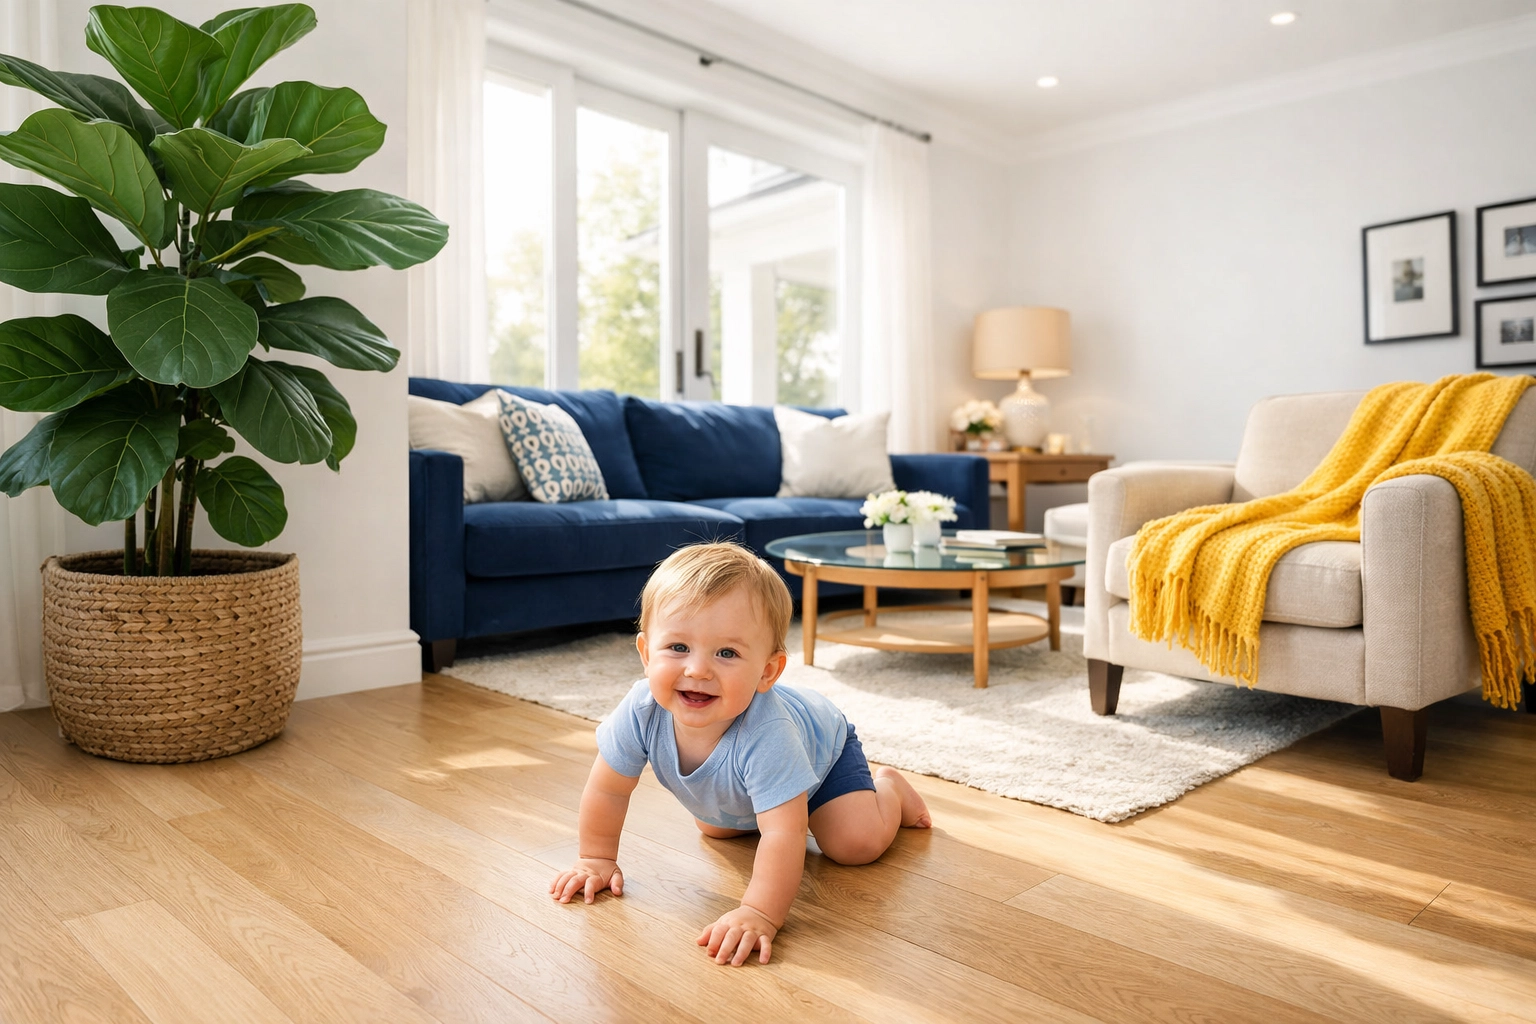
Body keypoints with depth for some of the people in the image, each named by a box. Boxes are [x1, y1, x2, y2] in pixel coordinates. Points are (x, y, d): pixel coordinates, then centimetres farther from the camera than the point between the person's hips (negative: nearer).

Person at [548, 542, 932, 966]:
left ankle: (888, 788, 15)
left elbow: (784, 832, -51)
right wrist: (596, 859, -11)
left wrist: (759, 914, -57)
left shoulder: (765, 734, -50)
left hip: (823, 745, -5)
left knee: (857, 843, -16)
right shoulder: (641, 712, -36)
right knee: (715, 828, 24)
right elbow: (607, 789, -20)